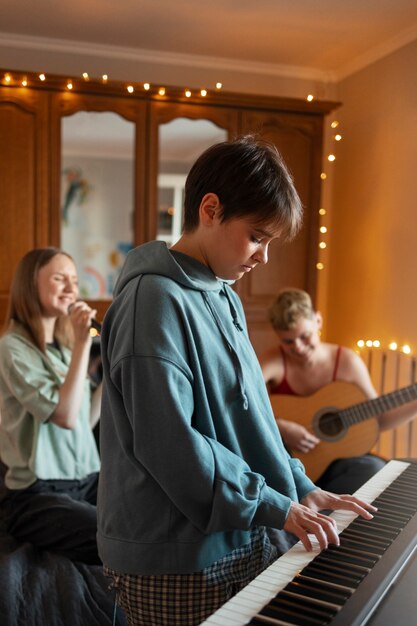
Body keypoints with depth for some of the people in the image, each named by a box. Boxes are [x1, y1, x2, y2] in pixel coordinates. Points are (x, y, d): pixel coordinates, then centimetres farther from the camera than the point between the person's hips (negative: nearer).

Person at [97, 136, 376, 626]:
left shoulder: (224, 298, 10)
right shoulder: (156, 299, -19)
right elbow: (167, 443, -24)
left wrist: (299, 487, 6)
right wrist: (275, 506, -18)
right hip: (175, 563, -8)